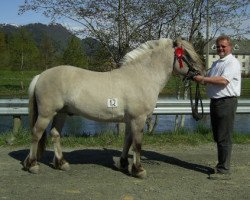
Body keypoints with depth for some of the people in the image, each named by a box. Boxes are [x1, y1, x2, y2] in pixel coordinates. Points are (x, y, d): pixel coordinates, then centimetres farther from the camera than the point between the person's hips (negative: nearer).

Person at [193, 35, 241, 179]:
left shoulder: (233, 62, -9)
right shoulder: (216, 63, 20)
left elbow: (224, 81, -22)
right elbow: (208, 80, 23)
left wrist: (203, 79, -17)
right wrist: (198, 78, 1)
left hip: (227, 102, -9)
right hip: (215, 101, 9)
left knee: (224, 138, -6)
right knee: (217, 137, 14)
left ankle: (224, 169, 0)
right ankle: (221, 165, 26)